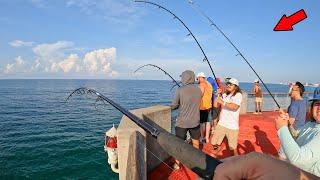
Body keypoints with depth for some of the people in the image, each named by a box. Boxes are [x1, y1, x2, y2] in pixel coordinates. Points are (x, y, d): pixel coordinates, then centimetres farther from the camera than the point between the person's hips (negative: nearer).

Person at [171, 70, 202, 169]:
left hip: (182, 122, -3)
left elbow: (173, 106, -9)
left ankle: (177, 164, 25)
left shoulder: (180, 90, -15)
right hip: (195, 121, 3)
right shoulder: (199, 89, -4)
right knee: (195, 142, 22)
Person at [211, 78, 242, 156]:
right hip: (221, 124, 5)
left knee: (233, 147, 5)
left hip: (232, 125, -5)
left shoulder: (238, 95, -10)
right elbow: (215, 105, 6)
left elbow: (235, 107, -27)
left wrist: (223, 102, -28)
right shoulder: (224, 95, 8)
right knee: (214, 143, 12)